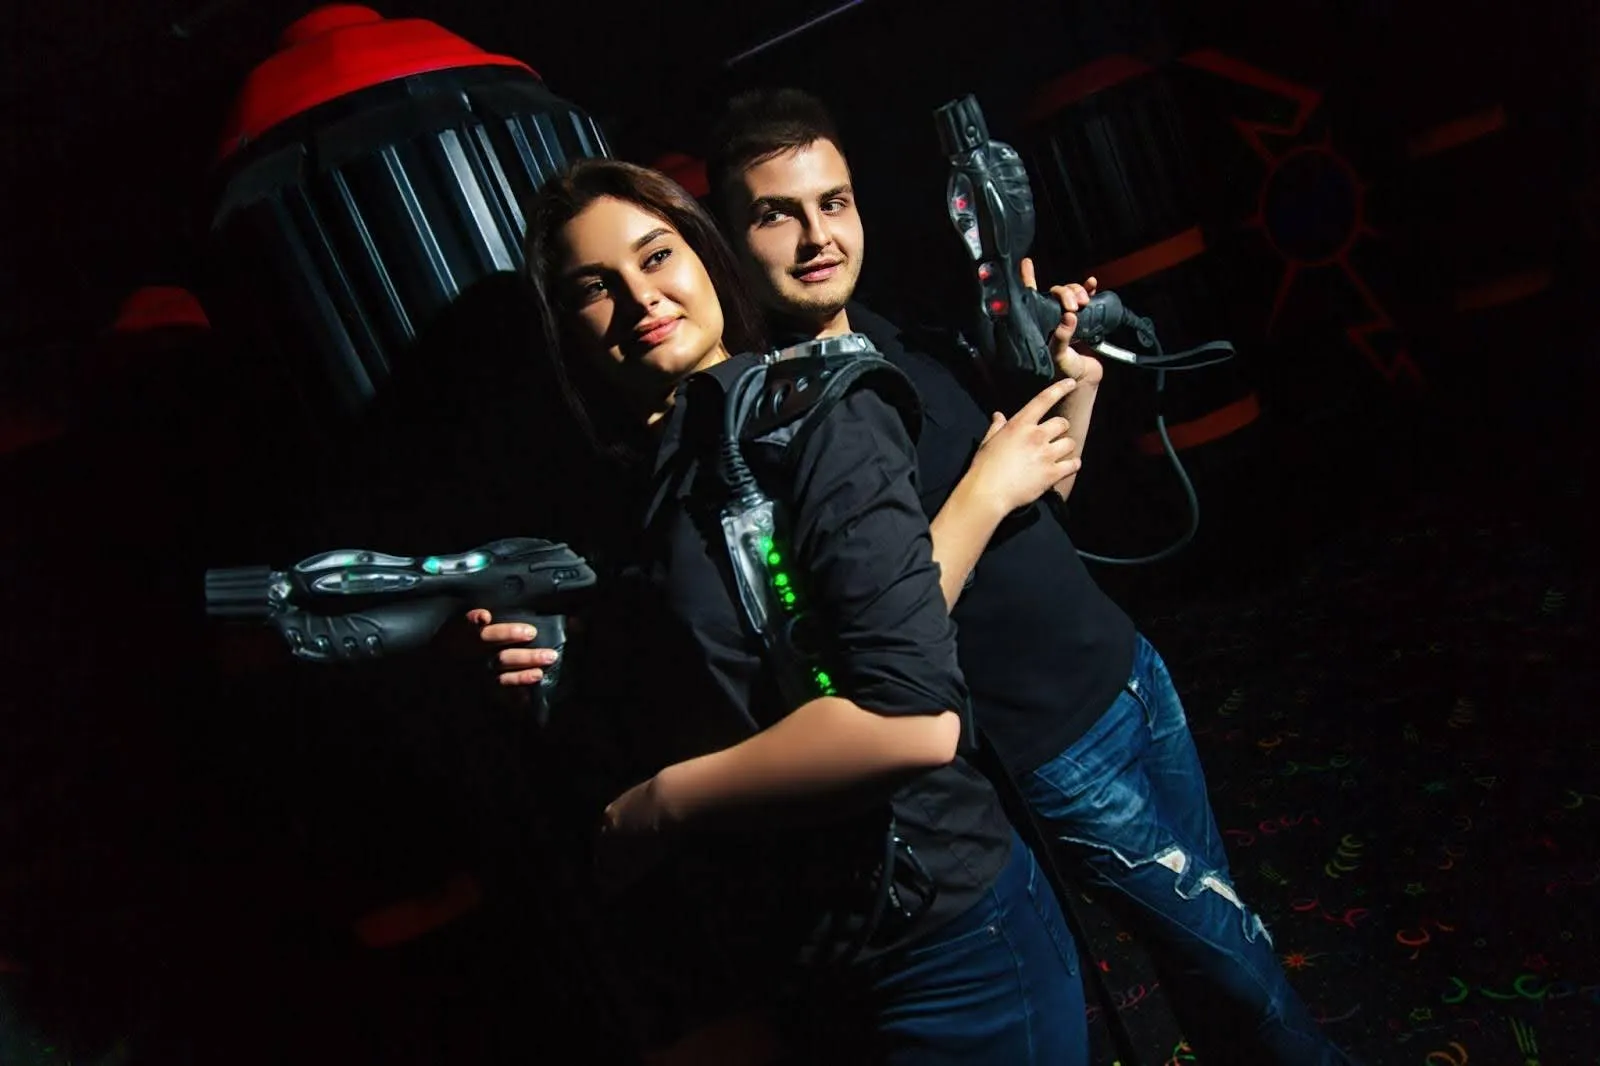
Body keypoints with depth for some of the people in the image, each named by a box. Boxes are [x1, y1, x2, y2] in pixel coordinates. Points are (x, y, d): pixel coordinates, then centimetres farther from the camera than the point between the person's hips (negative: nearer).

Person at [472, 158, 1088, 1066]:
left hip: (938, 948, -7)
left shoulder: (805, 413, -15)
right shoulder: (639, 490, 6)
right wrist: (571, 679, -4)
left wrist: (660, 808, -16)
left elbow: (913, 716, -25)